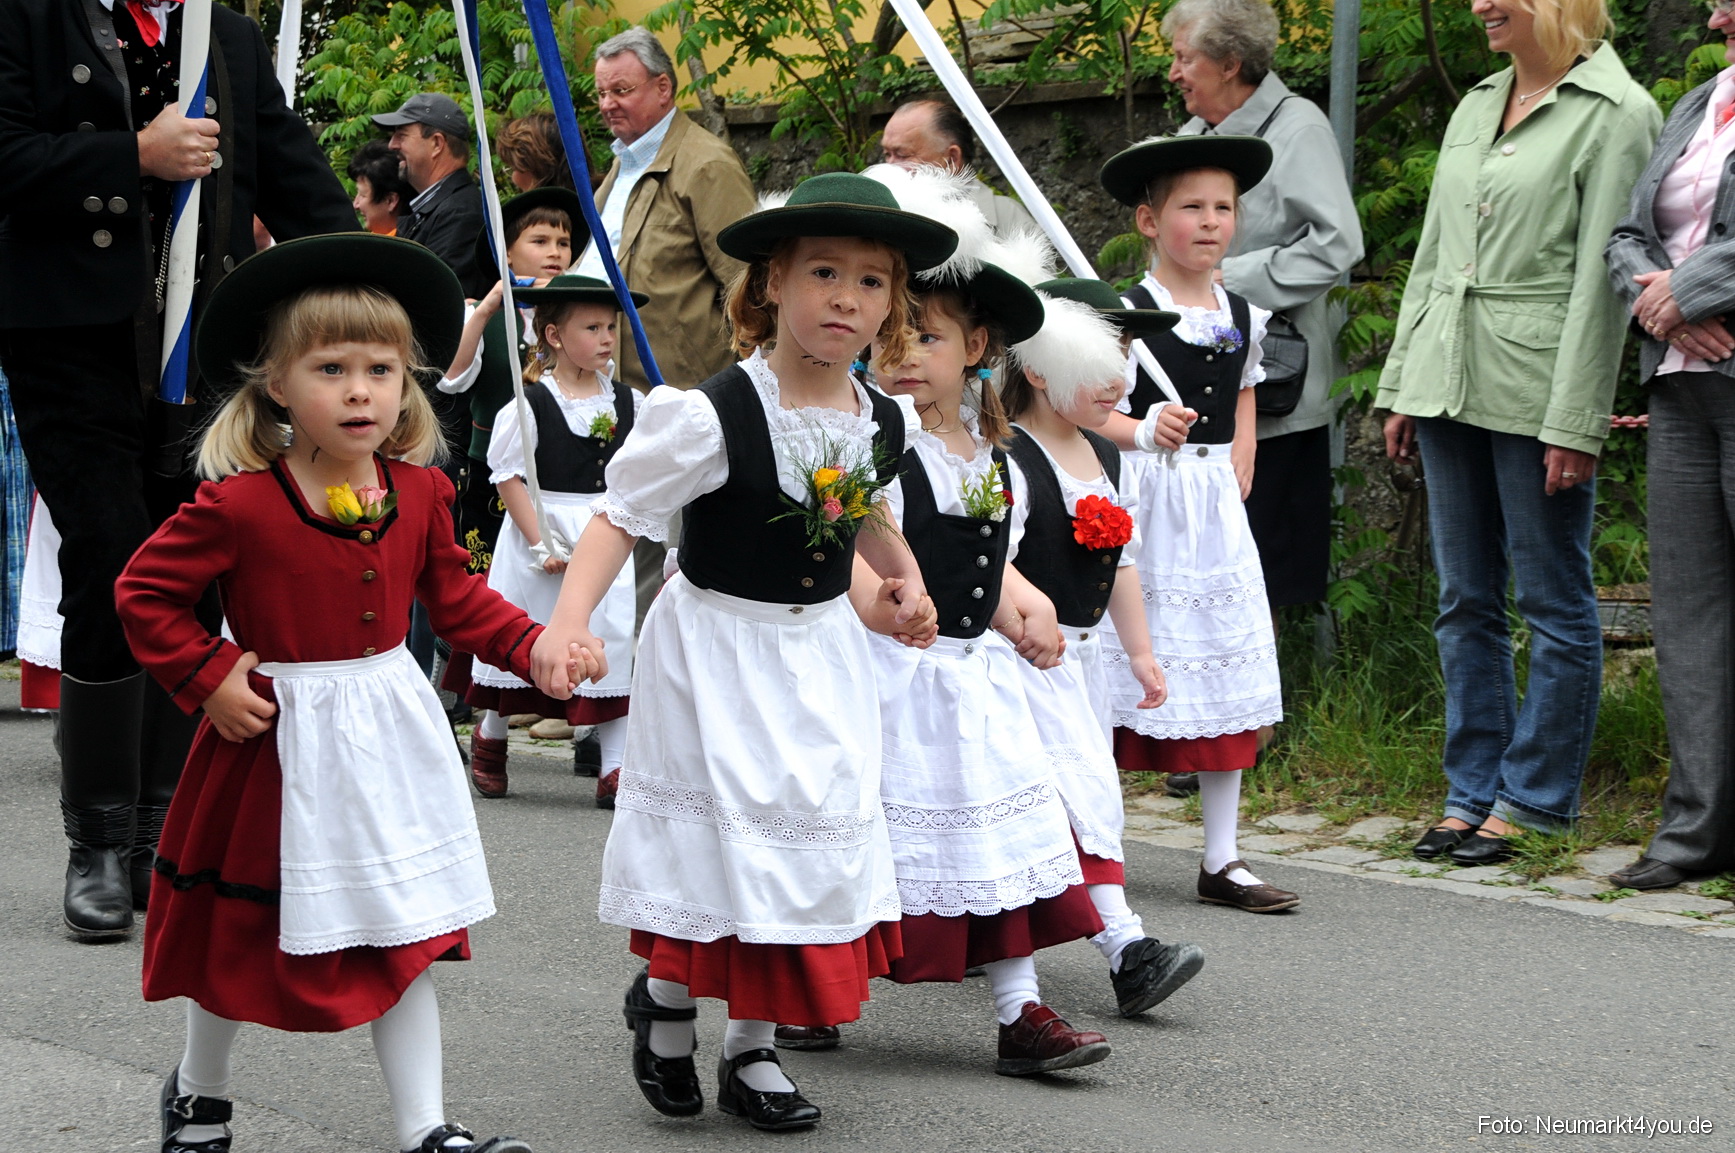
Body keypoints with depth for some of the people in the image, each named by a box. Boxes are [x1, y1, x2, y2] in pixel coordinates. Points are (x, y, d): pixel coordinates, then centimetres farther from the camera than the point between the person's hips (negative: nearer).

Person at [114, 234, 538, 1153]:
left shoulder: (418, 492, -2)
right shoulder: (240, 504, -18)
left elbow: (452, 595, 11)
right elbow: (144, 592, -9)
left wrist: (533, 643, -1)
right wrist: (207, 679, -14)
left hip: (389, 732, 5)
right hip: (281, 735, -4)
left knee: (405, 936, 8)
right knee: (244, 934, 10)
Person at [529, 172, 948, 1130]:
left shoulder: (885, 423, -2)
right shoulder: (715, 416, -21)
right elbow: (620, 515, -19)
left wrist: (901, 582, 12)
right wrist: (567, 623, -31)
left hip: (820, 652, 6)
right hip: (716, 647, -6)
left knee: (818, 835, 8)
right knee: (719, 836, -3)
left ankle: (753, 1047, 22)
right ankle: (664, 999, 26)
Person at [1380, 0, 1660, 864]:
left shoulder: (1613, 113, -7)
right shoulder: (1475, 108, 15)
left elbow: (1601, 278, -12)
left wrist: (1575, 423, -15)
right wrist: (1401, 387, 14)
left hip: (1535, 390, -7)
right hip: (1449, 382, 7)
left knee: (1553, 604, 1)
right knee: (1465, 603, 11)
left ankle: (1531, 800, 8)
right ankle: (1473, 794, 18)